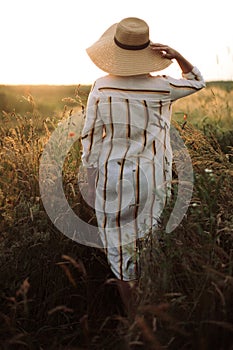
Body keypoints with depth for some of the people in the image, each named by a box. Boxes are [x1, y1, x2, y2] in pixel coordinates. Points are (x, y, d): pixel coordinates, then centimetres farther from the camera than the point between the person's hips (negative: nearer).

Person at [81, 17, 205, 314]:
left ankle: (129, 306, 27)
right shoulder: (161, 88, -10)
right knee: (144, 233, 25)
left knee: (118, 240, 13)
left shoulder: (101, 87, -10)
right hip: (151, 176, 1)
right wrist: (176, 55, -7)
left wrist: (92, 180, 7)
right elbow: (197, 81, 10)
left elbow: (91, 136, -5)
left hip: (112, 175, -1)